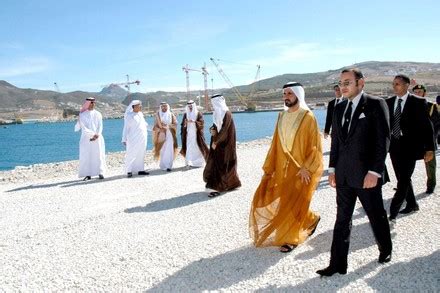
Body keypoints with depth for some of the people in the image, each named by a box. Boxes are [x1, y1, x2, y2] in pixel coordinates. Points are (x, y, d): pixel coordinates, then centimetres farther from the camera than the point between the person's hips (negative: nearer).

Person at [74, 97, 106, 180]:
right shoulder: (82, 115, 3)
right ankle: (88, 174, 1)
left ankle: (100, 173, 5)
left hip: (97, 138, 1)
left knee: (98, 155, -1)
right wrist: (92, 134, -17)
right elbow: (83, 127, -6)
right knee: (86, 155, -3)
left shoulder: (98, 114, 9)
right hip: (86, 138, -1)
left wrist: (97, 135, -14)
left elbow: (100, 126, 2)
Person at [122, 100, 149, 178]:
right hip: (133, 138, -6)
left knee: (141, 154, 7)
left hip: (142, 138, 6)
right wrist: (124, 139, -11)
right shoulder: (129, 115, -6)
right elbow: (126, 127, -7)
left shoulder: (140, 114, 12)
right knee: (131, 154, -6)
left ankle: (140, 170, 12)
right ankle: (129, 171, -2)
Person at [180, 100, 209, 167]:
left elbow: (202, 123, -7)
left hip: (196, 133, -2)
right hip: (188, 133, 2)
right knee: (189, 148, -5)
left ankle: (198, 162, 5)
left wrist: (194, 121, -21)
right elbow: (183, 124, 11)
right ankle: (189, 162, -5)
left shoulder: (198, 114, 2)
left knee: (197, 147, -3)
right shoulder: (186, 114, 12)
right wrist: (185, 122, -11)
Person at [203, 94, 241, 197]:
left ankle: (216, 187, -9)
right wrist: (212, 130, -5)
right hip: (217, 142, 9)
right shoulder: (217, 113, 12)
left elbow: (224, 130, -19)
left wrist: (215, 142, -17)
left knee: (220, 164, -10)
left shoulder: (226, 114, -15)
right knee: (214, 163, 9)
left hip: (224, 144, -9)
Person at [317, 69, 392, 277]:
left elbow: (383, 140, -11)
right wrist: (332, 169, 9)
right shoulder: (339, 109, 10)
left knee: (376, 216, 13)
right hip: (343, 175, 5)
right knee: (342, 219, 8)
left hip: (367, 175, -5)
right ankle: (338, 263, 15)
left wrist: (374, 172, -16)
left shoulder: (376, 105, -7)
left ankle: (385, 249, 39)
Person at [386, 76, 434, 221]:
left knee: (404, 180, -7)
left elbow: (427, 126, -6)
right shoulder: (389, 102, 6)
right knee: (402, 179, 16)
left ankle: (392, 213, -5)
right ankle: (412, 205, 34)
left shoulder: (418, 102, -6)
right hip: (395, 146, 5)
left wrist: (429, 148, -9)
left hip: (410, 147, -5)